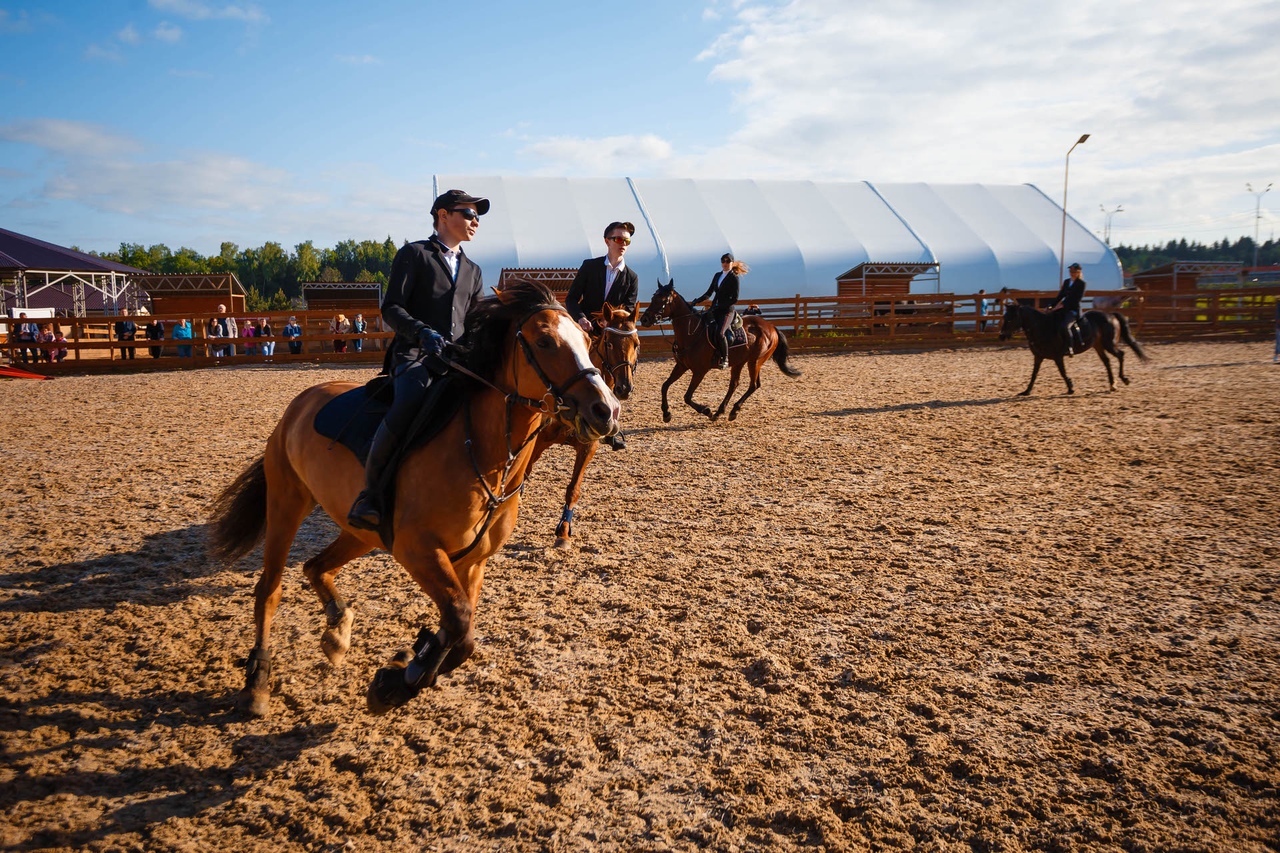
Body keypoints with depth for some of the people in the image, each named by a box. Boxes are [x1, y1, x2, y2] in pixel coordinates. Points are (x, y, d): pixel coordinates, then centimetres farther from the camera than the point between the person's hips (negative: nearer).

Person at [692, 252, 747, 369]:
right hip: (714, 310, 7)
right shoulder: (717, 276, 16)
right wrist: (695, 302, 8)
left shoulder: (734, 278, -3)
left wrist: (719, 306, -16)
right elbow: (709, 293, 21)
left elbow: (735, 298, -9)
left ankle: (725, 359, -15)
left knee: (719, 333, -29)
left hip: (727, 310, -7)